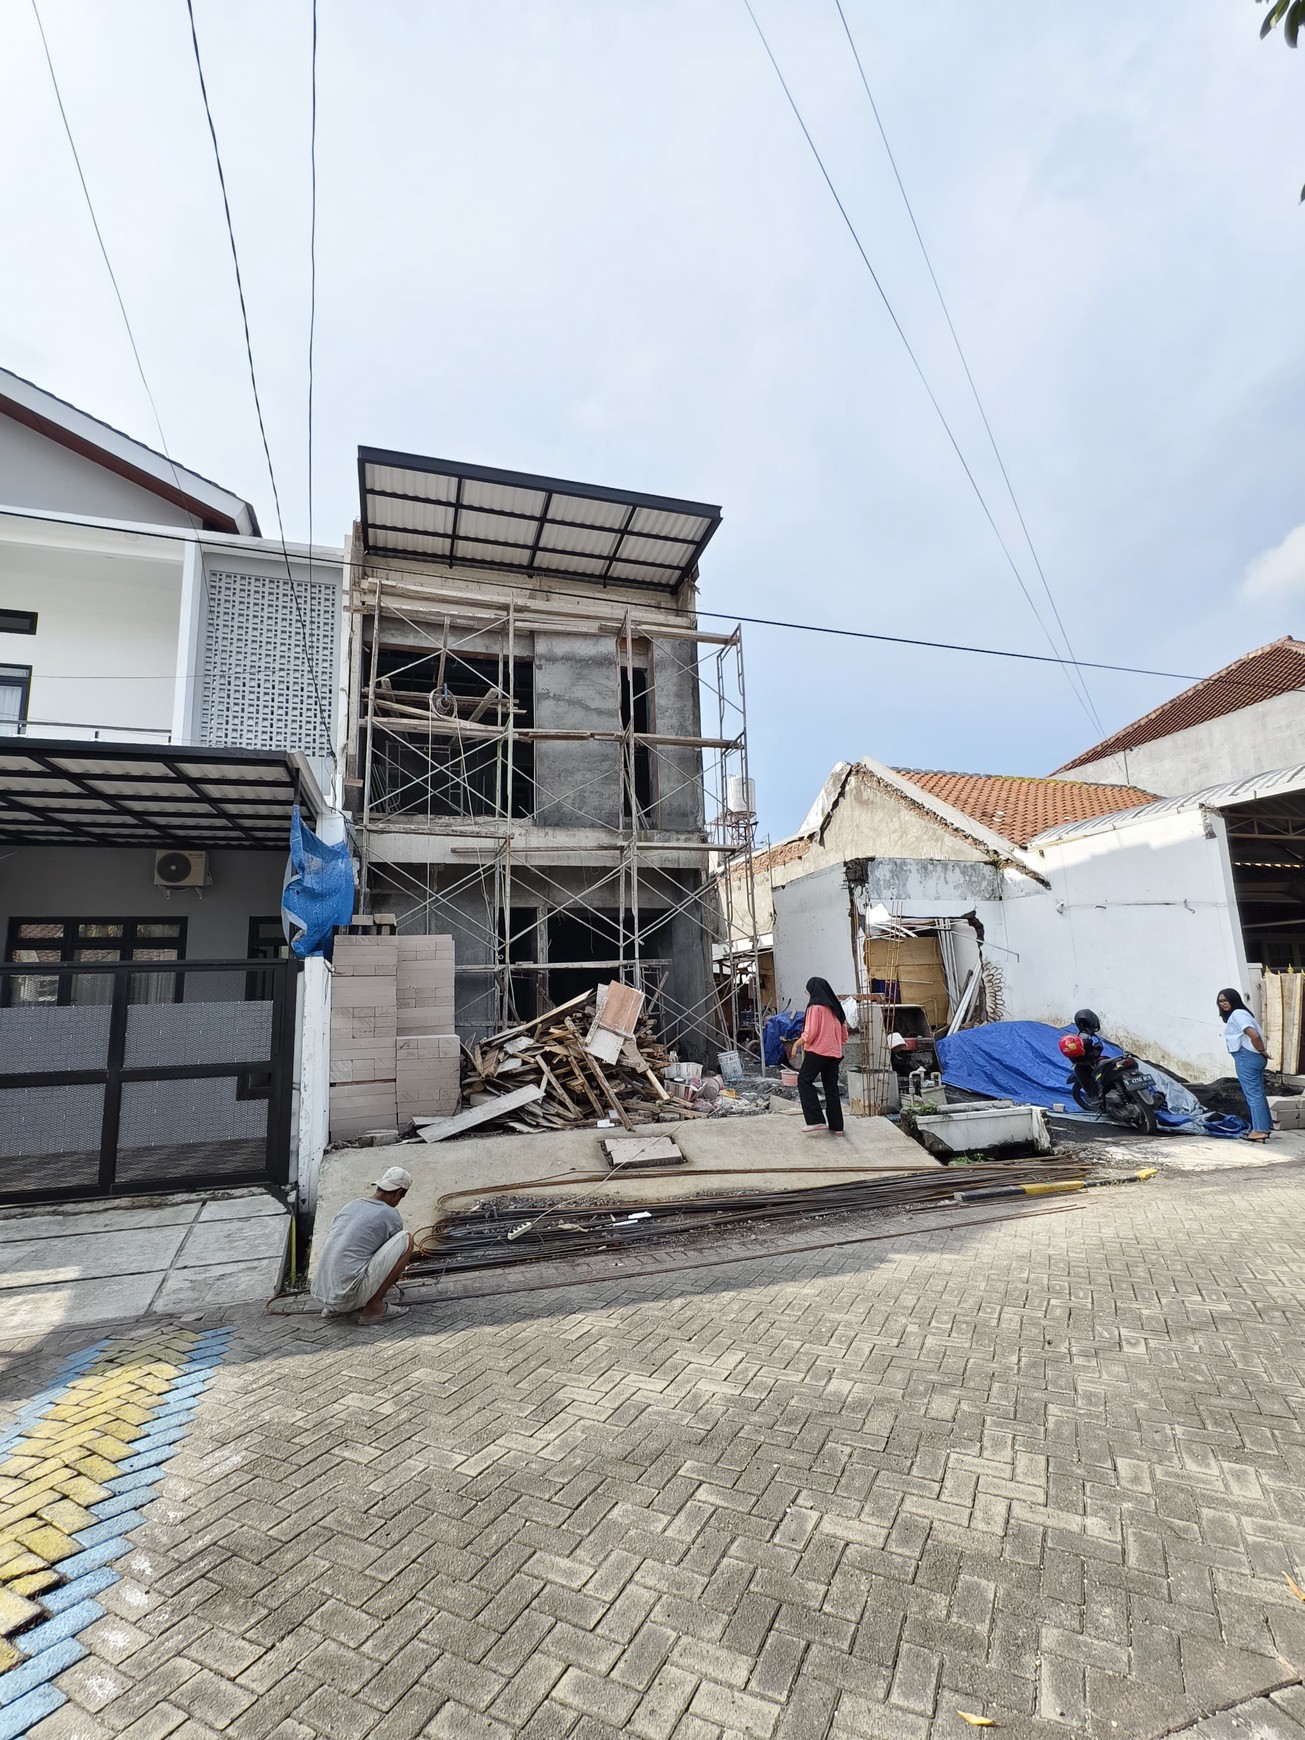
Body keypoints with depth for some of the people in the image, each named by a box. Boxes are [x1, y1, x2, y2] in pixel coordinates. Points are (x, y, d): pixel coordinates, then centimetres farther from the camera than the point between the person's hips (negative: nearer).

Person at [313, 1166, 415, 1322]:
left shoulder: (350, 1205, 16)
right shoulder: (391, 1215, -2)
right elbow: (396, 1252, 16)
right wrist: (394, 1278, 40)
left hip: (322, 1292, 8)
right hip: (349, 1295, -7)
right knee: (406, 1239, -1)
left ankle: (334, 1308, 16)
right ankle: (374, 1307, 0)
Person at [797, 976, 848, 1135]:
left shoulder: (815, 1006, -10)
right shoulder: (835, 1007, 13)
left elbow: (811, 1032, -15)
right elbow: (844, 1033, 16)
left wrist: (802, 1041, 1)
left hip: (818, 1050, -7)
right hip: (835, 1053, 7)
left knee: (804, 1081, 0)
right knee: (831, 1087, 11)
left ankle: (816, 1121, -9)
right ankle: (836, 1126, 12)